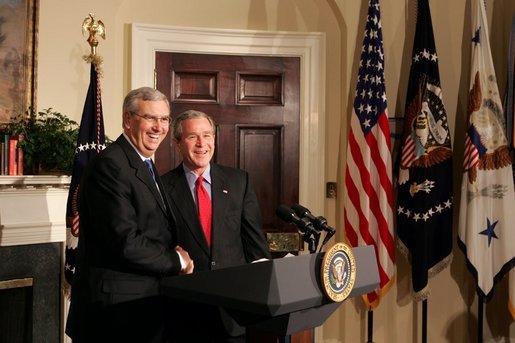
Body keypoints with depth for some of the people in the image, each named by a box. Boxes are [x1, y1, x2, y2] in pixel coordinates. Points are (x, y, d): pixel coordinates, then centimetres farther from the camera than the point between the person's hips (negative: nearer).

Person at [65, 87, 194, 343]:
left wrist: (175, 253, -2)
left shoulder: (145, 167, 13)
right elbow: (125, 242, -24)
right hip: (117, 311, -9)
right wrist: (177, 261, -11)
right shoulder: (110, 165, -17)